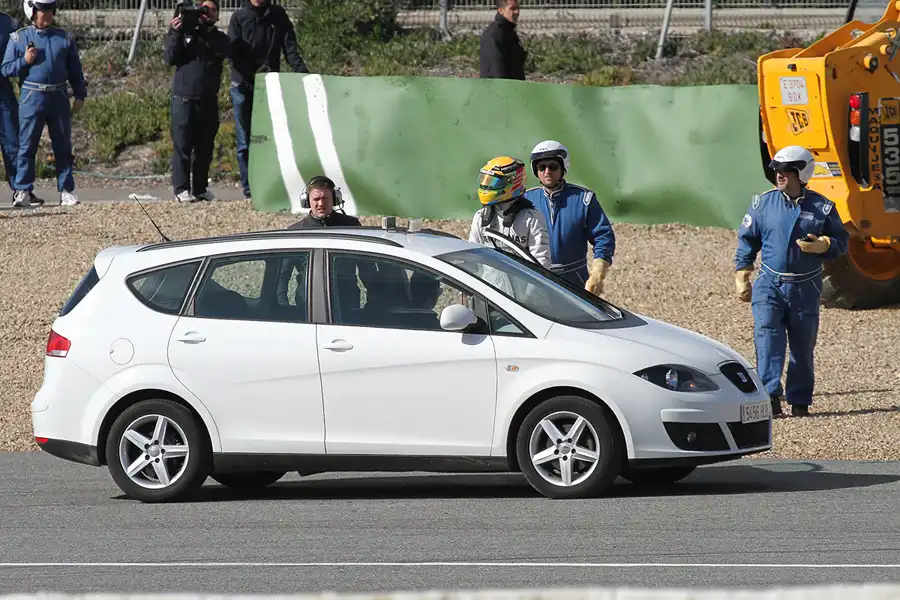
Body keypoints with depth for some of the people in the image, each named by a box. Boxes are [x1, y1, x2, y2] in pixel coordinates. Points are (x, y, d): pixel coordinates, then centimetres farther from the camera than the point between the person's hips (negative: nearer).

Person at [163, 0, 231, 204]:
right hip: (183, 99, -3)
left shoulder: (218, 38, 13)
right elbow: (170, 58, -4)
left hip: (209, 101, 3)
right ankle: (182, 189, -5)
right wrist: (176, 34, -14)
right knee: (182, 146, -6)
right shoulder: (183, 32, 9)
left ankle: (200, 188, 13)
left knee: (205, 149, 6)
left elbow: (226, 51, -10)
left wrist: (206, 31, -17)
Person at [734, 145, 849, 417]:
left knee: (803, 346, 6)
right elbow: (747, 241, 10)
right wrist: (742, 279, 6)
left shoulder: (821, 207, 1)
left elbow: (841, 242, 7)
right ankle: (770, 395, -23)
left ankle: (800, 401, 16)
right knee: (767, 337, -17)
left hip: (805, 289, 0)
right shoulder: (763, 204, 4)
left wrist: (822, 246, -15)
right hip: (769, 285, 0)